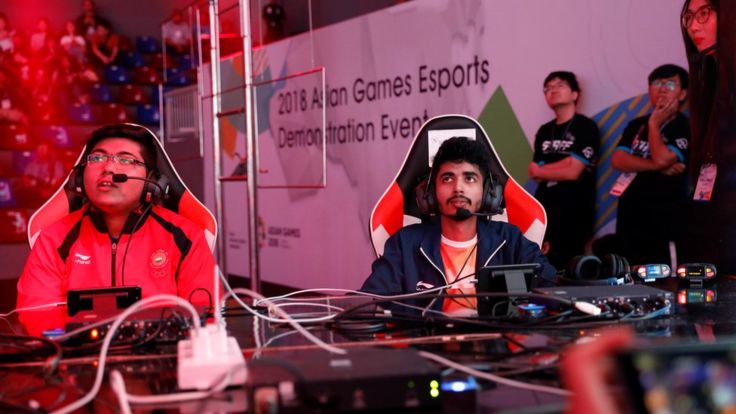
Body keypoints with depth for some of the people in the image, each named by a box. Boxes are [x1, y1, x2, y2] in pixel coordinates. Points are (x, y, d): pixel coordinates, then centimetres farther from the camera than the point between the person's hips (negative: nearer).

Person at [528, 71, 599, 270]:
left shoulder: (585, 127, -5)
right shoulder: (544, 131, 14)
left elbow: (572, 172, -12)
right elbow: (534, 172, 5)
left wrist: (541, 170, 1)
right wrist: (563, 163, -10)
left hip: (574, 212, -6)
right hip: (544, 209, 6)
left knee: (565, 269, -5)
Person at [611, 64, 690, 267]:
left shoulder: (686, 127, -5)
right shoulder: (636, 125, 13)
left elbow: (662, 158, -20)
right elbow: (618, 160, -2)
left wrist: (654, 124, -6)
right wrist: (658, 167, -13)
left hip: (663, 219, -6)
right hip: (630, 215, 6)